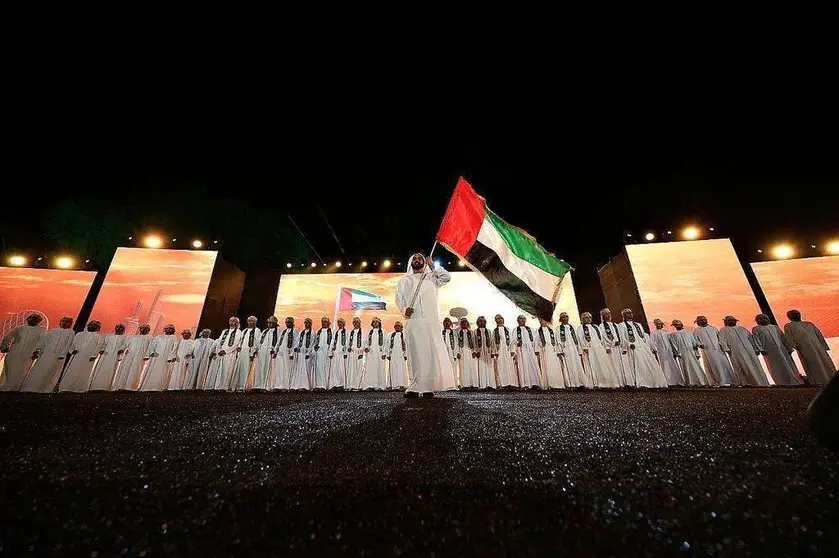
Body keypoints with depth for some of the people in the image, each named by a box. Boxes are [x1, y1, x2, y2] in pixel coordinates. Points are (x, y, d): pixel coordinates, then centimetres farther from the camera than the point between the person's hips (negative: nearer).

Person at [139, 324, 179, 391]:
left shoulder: (174, 338, 13)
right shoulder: (158, 337, 21)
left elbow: (174, 348, 1)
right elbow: (152, 344, 10)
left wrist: (171, 357, -13)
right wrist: (152, 352, -11)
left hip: (166, 357, -3)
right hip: (155, 356, 3)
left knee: (162, 373, -9)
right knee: (151, 372, -2)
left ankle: (159, 387, -12)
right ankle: (147, 387, 1)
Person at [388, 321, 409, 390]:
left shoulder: (404, 335, 7)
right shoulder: (391, 335, 14)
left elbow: (406, 345, 4)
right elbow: (388, 345, 12)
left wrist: (405, 355, -3)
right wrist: (388, 354, 5)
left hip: (401, 355, -2)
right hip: (393, 355, 2)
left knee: (401, 369, -9)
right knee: (393, 369, -1)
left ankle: (401, 384, -9)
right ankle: (394, 385, 2)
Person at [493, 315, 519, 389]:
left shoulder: (508, 329, 12)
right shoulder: (494, 331, 12)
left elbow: (512, 340, 6)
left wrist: (513, 351, -5)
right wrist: (495, 353, -2)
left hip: (508, 350, 0)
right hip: (499, 351, 0)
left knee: (510, 367, -5)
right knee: (502, 367, -5)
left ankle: (511, 384, -3)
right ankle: (504, 384, -6)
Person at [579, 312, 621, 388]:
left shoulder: (595, 326, 23)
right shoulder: (580, 328, 5)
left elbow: (601, 337, 21)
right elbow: (580, 338, -5)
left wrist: (605, 345, 10)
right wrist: (585, 347, -15)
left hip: (599, 348, 6)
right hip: (589, 349, -6)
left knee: (603, 365, 1)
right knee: (593, 366, -9)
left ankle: (607, 382, 3)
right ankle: (595, 383, -11)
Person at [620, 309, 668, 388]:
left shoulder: (638, 325, 24)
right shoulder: (622, 325, 5)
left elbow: (645, 336, 22)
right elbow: (622, 338, -5)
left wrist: (650, 347, 13)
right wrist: (629, 344, -22)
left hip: (644, 347, 6)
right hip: (634, 348, -6)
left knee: (651, 365, 0)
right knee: (638, 366, -12)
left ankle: (656, 382, 4)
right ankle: (640, 383, -14)